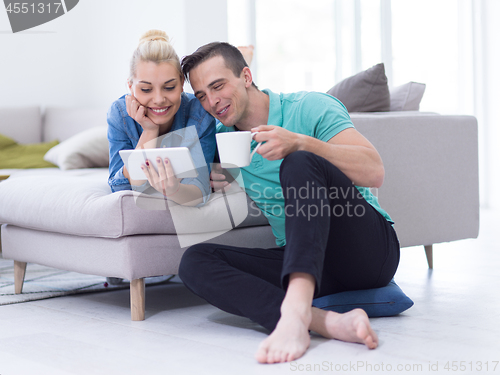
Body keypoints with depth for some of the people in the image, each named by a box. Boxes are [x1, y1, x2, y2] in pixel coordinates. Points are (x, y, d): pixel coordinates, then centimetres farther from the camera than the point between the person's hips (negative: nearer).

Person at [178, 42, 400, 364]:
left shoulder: (309, 108, -2)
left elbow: (375, 172, -16)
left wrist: (301, 143, -28)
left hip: (369, 248, -5)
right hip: (305, 261, 5)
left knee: (299, 163, -29)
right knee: (195, 261, -17)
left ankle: (295, 310, -50)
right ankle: (324, 321, -41)